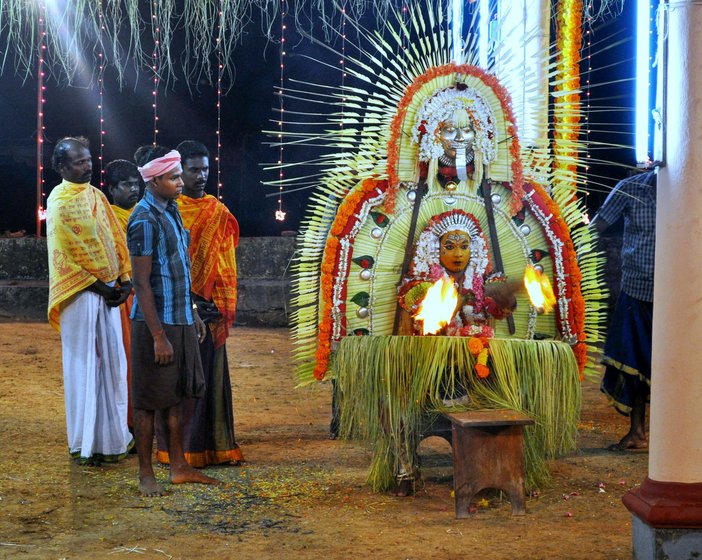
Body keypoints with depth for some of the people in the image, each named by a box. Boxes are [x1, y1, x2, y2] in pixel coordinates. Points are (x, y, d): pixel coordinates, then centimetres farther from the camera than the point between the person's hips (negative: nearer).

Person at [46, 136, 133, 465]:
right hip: (81, 294, -7)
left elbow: (115, 237, 11)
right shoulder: (59, 203, -11)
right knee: (84, 364, -1)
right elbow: (65, 256, -14)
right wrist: (98, 287, -13)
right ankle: (85, 444, 8)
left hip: (108, 292, 7)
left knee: (112, 362, 10)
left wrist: (125, 279, 0)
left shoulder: (96, 196, 11)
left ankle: (114, 435, 21)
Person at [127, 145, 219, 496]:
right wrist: (159, 336, -20)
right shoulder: (144, 220, -17)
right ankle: (145, 474, 9)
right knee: (149, 401, 1)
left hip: (181, 321, 9)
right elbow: (141, 283, -18)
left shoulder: (172, 211, 11)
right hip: (155, 323, -9)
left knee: (174, 397, 14)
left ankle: (179, 467, 22)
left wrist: (192, 314, 19)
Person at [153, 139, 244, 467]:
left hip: (209, 308, 4)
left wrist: (221, 307, -3)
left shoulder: (218, 213, 10)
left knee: (209, 374, 6)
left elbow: (225, 264, 8)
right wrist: (190, 300, -14)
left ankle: (213, 444, 12)